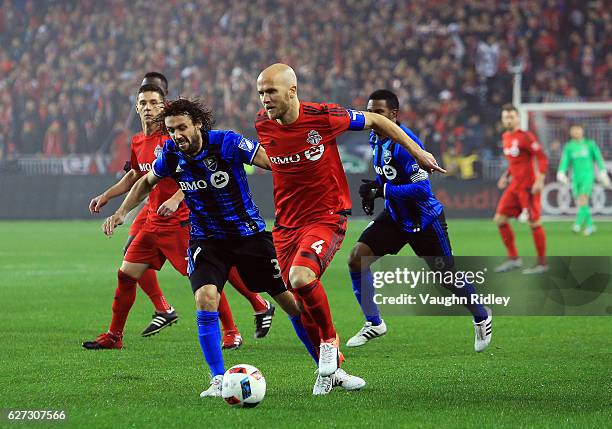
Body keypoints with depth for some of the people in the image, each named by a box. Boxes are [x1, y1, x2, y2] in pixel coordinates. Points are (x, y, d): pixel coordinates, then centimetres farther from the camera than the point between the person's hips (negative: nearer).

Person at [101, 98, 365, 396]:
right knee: (206, 300, -24)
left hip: (249, 234, -2)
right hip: (206, 239, 2)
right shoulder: (171, 154, -8)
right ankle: (218, 380, -12)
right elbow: (147, 182, 13)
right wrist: (121, 213, 5)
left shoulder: (227, 143, -20)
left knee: (291, 301, 0)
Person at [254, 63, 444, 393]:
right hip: (286, 224, 5)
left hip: (327, 217, -5)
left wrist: (417, 152, 5)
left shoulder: (323, 117, -16)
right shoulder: (262, 125, -4)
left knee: (301, 277, -30)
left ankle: (330, 340, -6)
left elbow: (375, 121, 0)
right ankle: (330, 367, 26)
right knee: (302, 304, 5)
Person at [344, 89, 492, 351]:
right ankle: (373, 324, 6)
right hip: (396, 216, 8)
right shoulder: (376, 137, -1)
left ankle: (482, 319, 34)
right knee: (357, 259, -7)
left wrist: (381, 190, -32)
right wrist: (371, 192, 2)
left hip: (424, 220, -8)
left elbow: (422, 190, -32)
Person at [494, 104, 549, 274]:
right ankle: (513, 258, 11)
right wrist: (506, 176, 16)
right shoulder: (506, 137, 12)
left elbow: (542, 158, -15)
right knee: (500, 219, 3)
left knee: (534, 223, -5)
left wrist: (540, 180, -24)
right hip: (514, 186, 8)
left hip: (528, 187, -8)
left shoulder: (525, 137, -13)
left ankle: (542, 263, 5)